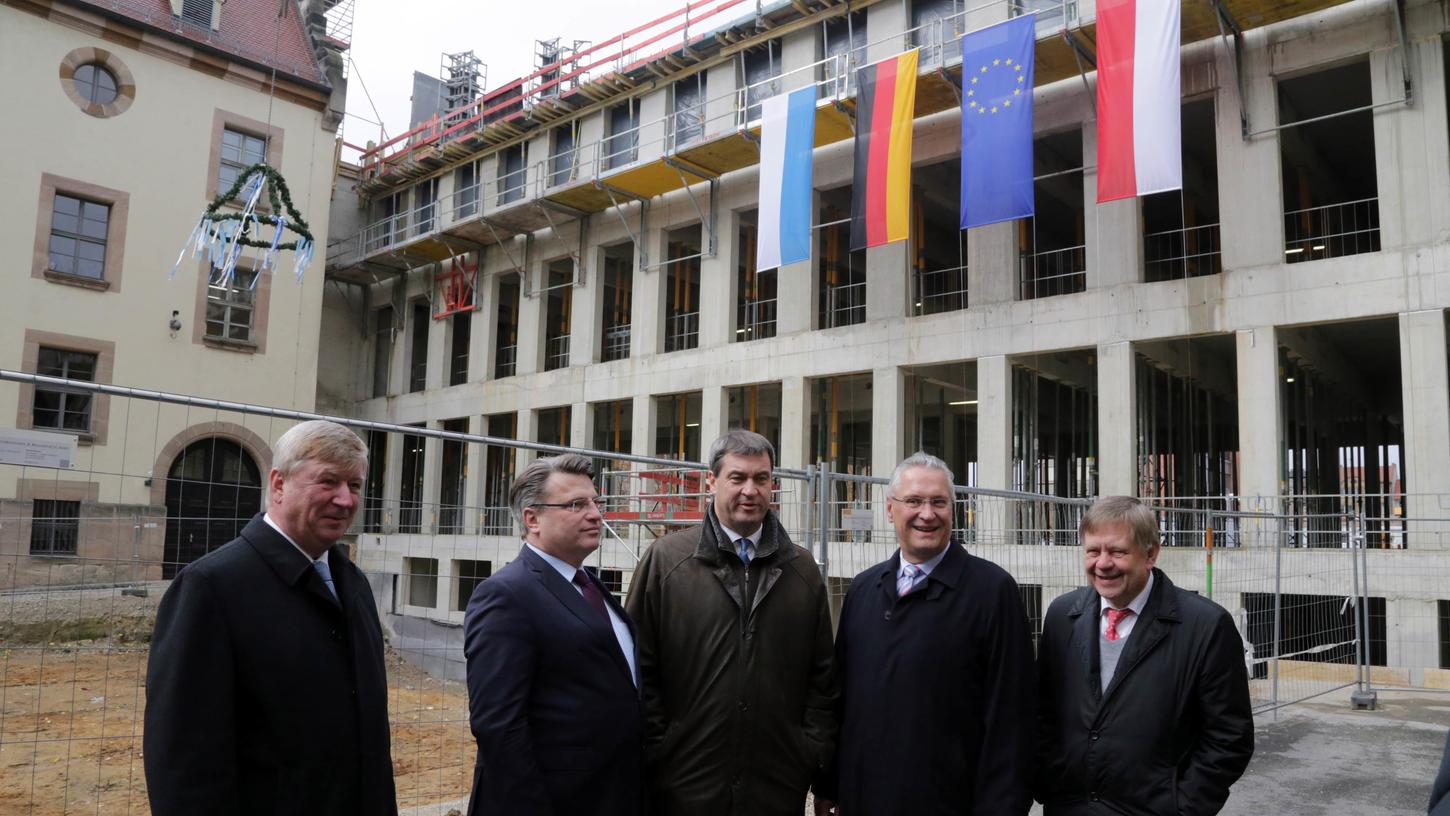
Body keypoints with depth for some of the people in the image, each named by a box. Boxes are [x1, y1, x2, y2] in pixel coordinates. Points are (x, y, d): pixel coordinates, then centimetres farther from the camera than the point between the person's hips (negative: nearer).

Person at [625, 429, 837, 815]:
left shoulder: (803, 570, 7)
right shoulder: (665, 559, -2)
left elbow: (822, 677, 10)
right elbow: (642, 670, -2)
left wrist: (817, 757, 4)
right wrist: (655, 751, -4)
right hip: (685, 783, -2)